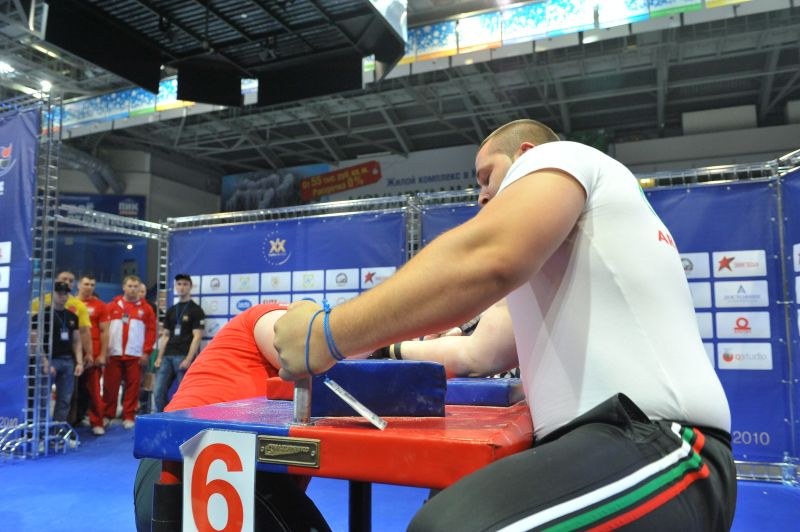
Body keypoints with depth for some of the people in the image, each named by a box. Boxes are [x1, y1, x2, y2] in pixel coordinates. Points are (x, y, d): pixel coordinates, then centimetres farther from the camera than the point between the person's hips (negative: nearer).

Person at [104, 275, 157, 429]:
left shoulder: (145, 308, 5)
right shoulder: (112, 306, 6)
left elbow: (151, 331, 3)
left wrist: (146, 352, -3)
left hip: (135, 355, 0)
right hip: (113, 354, 1)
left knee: (133, 386, 2)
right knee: (110, 386, 5)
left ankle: (128, 417, 10)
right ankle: (107, 415, 17)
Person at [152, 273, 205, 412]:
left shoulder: (196, 310, -2)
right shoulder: (171, 310, 17)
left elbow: (197, 336, -9)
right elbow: (165, 336, 17)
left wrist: (188, 359, -17)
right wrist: (159, 357, 8)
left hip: (183, 357, -6)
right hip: (167, 357, 6)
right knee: (159, 392, 4)